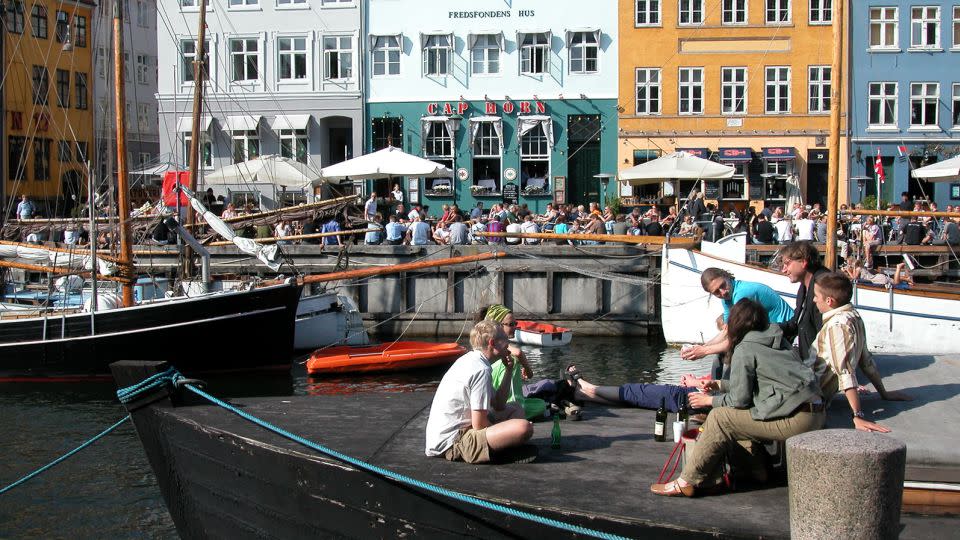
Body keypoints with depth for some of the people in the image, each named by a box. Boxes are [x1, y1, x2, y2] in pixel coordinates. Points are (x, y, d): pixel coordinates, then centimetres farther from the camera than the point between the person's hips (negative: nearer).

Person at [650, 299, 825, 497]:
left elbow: (739, 399, -5)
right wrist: (721, 385, 30)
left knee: (720, 418, -2)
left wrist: (710, 400, 11)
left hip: (796, 420, -9)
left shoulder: (744, 349, -5)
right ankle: (755, 469, 22)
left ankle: (688, 482, -2)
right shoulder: (777, 341, 19)